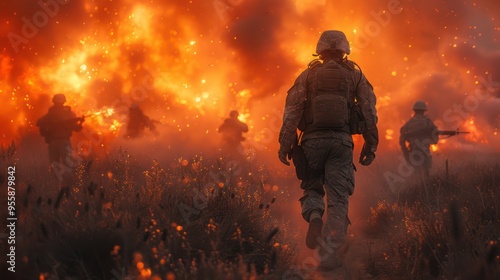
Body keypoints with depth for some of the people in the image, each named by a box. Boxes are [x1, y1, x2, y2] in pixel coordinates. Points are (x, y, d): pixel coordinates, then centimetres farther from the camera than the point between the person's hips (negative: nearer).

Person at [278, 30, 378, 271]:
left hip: (313, 139, 0)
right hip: (341, 141, 0)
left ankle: (314, 217, -15)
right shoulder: (355, 75, 10)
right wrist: (370, 145, 7)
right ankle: (329, 254, -7)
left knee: (312, 188, 18)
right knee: (338, 198, 1)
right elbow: (369, 112, 3)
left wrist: (285, 144, -2)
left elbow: (292, 109, -2)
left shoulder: (308, 75, 7)